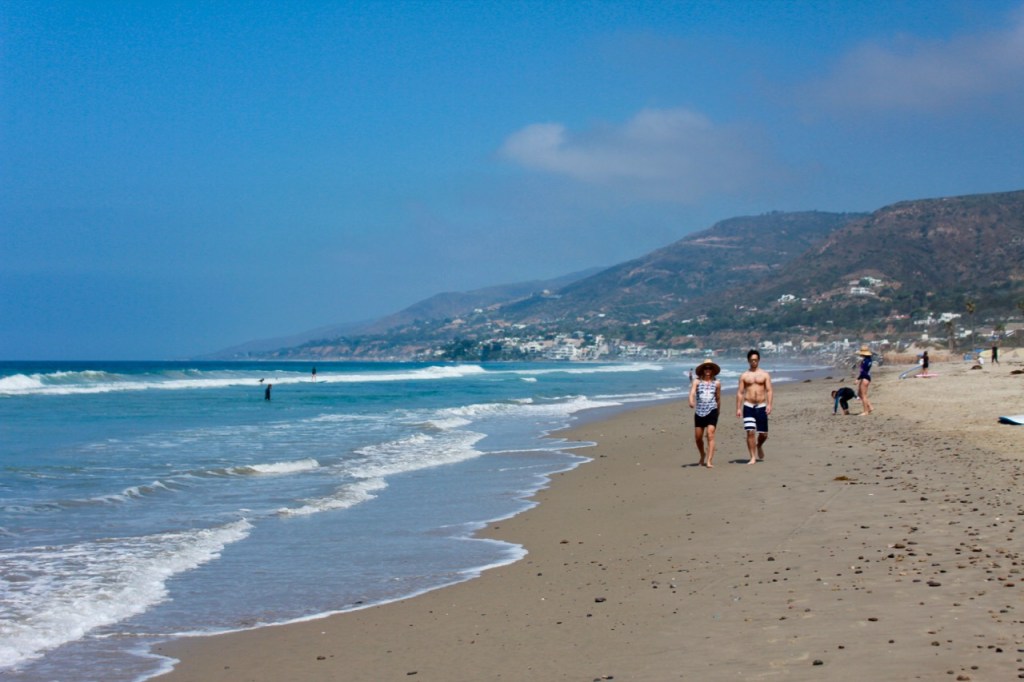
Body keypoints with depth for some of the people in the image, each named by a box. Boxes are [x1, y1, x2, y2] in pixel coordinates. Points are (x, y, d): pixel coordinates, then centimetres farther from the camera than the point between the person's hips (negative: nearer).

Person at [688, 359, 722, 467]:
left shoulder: (716, 383, 5)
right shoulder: (697, 382, 2)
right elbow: (692, 393, -13)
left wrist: (717, 411, 24)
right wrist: (691, 402, -34)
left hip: (711, 411, -1)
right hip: (699, 412, 1)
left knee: (710, 435, -14)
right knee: (698, 437, 8)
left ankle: (709, 461, -16)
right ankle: (703, 454, 37)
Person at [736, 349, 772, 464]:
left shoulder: (764, 374, 7)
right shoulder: (744, 376, 7)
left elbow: (769, 391, 1)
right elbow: (740, 393, 5)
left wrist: (769, 405, -11)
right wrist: (738, 408, -2)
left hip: (761, 406, 1)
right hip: (748, 406, -1)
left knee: (763, 434, 5)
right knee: (750, 432, -12)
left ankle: (759, 445, 39)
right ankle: (753, 458, -6)